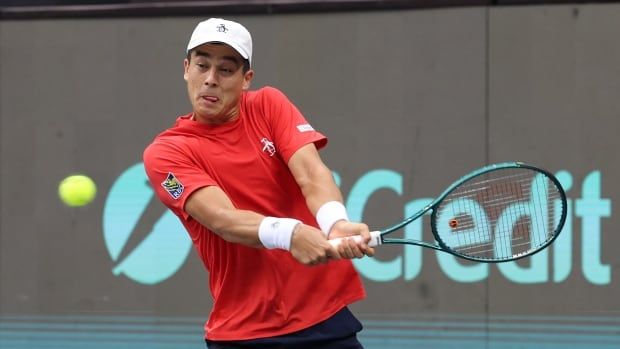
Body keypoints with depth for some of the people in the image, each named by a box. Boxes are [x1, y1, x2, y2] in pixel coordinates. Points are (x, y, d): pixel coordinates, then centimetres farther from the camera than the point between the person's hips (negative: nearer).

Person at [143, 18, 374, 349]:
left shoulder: (269, 105, 4)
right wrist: (288, 234, -41)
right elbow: (223, 219, -21)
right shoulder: (165, 153, -5)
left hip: (327, 314, 2)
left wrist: (336, 224, -34)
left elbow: (311, 174, -12)